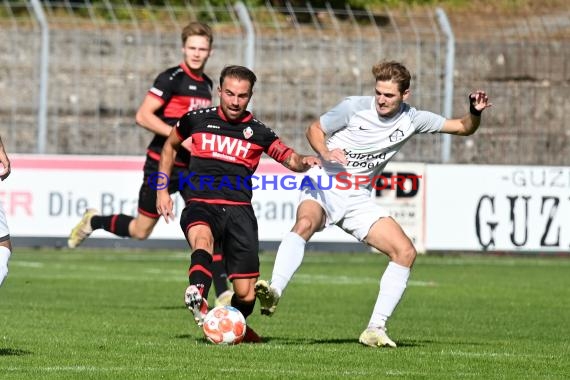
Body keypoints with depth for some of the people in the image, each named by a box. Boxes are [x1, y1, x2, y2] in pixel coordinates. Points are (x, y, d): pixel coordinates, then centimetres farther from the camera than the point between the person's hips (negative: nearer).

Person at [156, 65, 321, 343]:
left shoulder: (258, 132, 8)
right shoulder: (197, 120, 10)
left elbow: (292, 160, 0)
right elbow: (170, 145, 28)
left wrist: (304, 161, -24)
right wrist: (162, 190, 23)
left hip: (239, 210, 1)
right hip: (201, 205, -1)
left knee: (245, 293, -3)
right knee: (202, 238, -39)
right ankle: (197, 297, -63)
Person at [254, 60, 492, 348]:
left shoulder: (412, 120, 0)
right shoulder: (354, 107, -10)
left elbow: (463, 128, 8)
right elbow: (314, 129, 2)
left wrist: (475, 113, -14)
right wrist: (325, 153, -18)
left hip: (358, 200, 4)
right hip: (323, 187, -4)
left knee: (405, 252, -10)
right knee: (305, 224, -38)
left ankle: (375, 329, -7)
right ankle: (273, 292, -49)